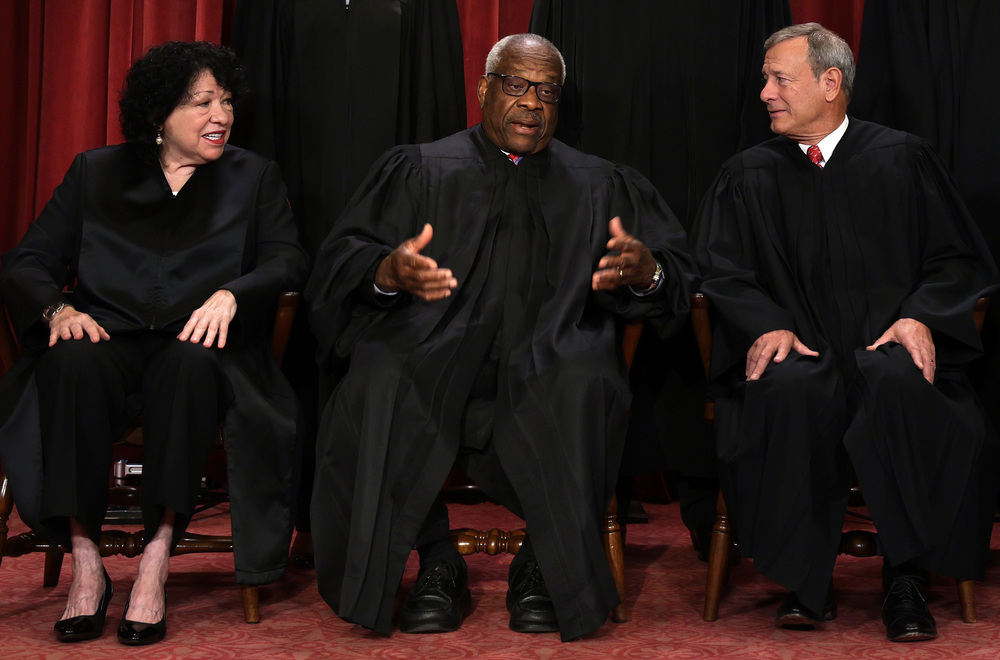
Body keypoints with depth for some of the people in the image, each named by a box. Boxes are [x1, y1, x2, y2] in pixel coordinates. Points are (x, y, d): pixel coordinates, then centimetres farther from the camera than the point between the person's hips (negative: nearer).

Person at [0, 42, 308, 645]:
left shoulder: (254, 177, 17)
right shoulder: (95, 173, 17)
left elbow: (288, 262, 3)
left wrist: (230, 293, -18)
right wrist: (58, 308, -12)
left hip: (199, 350, -1)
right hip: (109, 341, 1)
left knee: (192, 361, -37)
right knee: (73, 359, -35)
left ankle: (156, 564, -36)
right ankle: (86, 565, -31)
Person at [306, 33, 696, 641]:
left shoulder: (600, 186, 21)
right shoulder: (419, 169, 16)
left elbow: (678, 268, 12)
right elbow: (344, 256, 5)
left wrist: (646, 270, -14)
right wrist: (388, 270, -20)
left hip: (550, 352, 0)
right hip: (434, 345, 0)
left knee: (582, 388, -35)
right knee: (379, 385, -33)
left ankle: (546, 565, -13)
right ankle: (437, 561, -12)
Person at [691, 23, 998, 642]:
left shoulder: (903, 159, 11)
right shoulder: (748, 177, 14)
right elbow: (721, 271, 7)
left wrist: (920, 316, -11)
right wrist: (768, 325, -13)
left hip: (887, 348, 0)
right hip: (802, 354, 1)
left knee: (899, 381, -36)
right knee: (788, 387, -35)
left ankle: (906, 581, -26)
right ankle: (808, 582, -23)